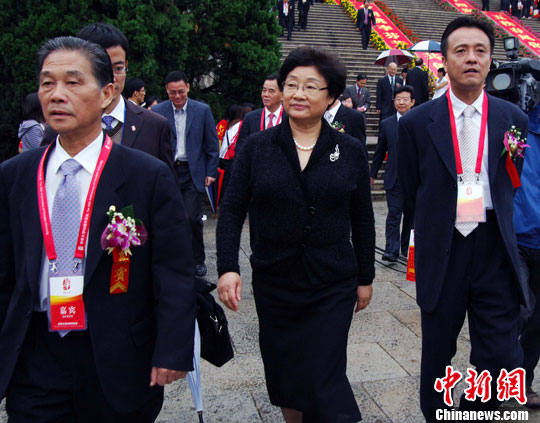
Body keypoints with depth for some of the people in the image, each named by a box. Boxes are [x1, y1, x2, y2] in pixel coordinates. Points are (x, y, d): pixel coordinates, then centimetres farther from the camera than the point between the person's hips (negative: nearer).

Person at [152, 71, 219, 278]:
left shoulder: (203, 110, 2)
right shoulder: (157, 111, 2)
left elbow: (212, 145, 5)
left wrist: (211, 172, 1)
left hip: (193, 172, -1)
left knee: (193, 218, -5)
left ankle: (198, 260, 13)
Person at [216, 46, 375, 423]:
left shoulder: (351, 151, -1)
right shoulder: (257, 147, -1)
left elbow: (362, 219, 5)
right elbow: (233, 210, -1)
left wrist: (366, 277, 9)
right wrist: (228, 267, -12)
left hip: (332, 286, -1)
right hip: (273, 284, 2)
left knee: (323, 382, -2)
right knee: (283, 375, 15)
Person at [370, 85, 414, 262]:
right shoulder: (386, 124, 5)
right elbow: (380, 151, 11)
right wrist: (373, 173, 13)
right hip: (394, 177, 0)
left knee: (411, 214, 11)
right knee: (394, 213, -5)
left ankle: (407, 247, 25)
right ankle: (391, 250, -2)